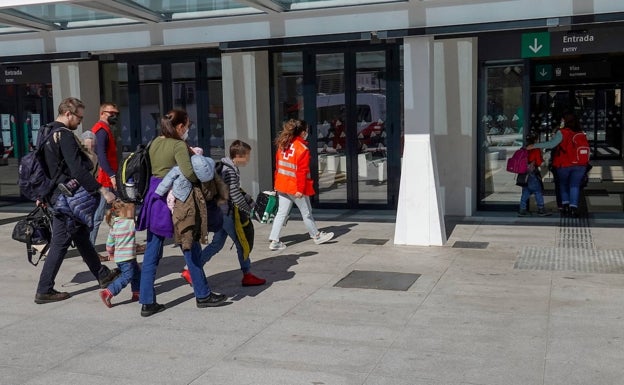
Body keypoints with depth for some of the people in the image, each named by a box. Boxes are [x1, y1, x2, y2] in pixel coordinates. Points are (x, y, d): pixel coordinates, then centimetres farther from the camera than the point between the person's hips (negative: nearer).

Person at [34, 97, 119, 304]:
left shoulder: (46, 132, 12)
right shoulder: (65, 135, -18)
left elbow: (44, 165, 19)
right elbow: (78, 171, -26)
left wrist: (43, 194, 26)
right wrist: (102, 190, -26)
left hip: (53, 194, 10)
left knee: (81, 237, 18)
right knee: (60, 244, -2)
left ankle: (102, 275, 31)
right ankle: (44, 291, 6)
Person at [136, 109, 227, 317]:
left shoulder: (155, 143, 10)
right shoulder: (179, 145, -13)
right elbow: (188, 172, -26)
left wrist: (189, 151, 6)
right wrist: (200, 179, -7)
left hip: (154, 198, 7)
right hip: (175, 200, -7)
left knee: (152, 253, 8)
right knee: (191, 248, 7)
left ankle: (147, 302, 10)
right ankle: (203, 295, 18)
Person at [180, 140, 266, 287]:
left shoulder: (230, 167, 11)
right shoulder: (229, 171, -20)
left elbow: (237, 190, 20)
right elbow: (235, 195, -21)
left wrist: (248, 200, 8)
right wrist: (248, 210, -10)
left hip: (223, 212, 10)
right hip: (226, 213, -10)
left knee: (217, 243, 13)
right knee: (241, 242, 1)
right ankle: (247, 275, 12)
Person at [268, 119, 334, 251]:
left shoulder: (282, 145, 6)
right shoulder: (303, 149, -16)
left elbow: (278, 165, 12)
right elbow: (302, 171, -19)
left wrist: (277, 182, 18)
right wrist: (300, 189, -17)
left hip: (282, 185, 7)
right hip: (296, 187, -6)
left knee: (281, 213, 8)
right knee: (306, 213, 10)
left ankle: (274, 241, 4)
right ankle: (317, 236, 27)